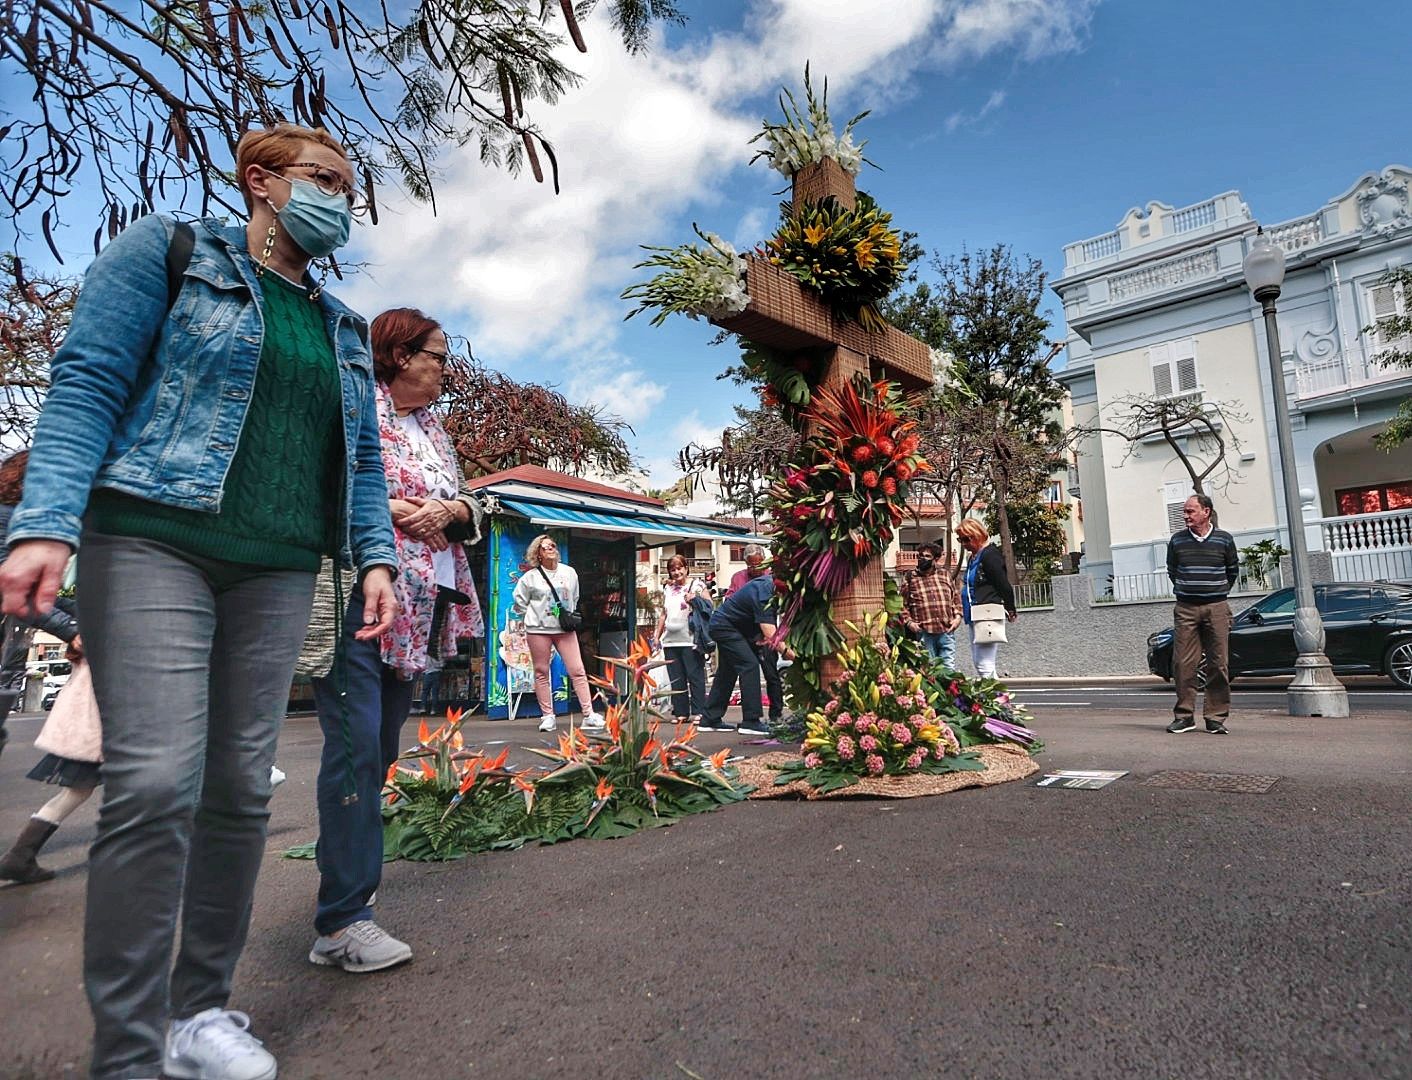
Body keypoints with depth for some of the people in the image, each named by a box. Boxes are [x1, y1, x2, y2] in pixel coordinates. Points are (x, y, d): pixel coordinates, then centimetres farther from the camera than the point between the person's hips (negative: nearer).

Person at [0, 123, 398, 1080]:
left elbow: (362, 455, 18)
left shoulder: (344, 331, 20)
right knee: (156, 783, -12)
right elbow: (88, 381, -4)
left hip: (278, 571, 5)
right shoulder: (169, 251, 7)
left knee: (241, 787, 5)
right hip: (155, 541, -5)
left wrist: (377, 558, 5)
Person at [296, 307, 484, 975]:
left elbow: (467, 504, 20)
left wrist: (450, 509, -3)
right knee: (355, 747, -11)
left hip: (414, 609, 8)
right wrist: (389, 507, -14)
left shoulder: (433, 429, 22)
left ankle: (345, 879, 25)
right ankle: (342, 922, -5)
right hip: (356, 595, -8)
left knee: (381, 749, 12)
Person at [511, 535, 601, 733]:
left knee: (577, 671, -4)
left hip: (565, 628, 2)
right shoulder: (530, 577, -2)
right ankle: (547, 716, 14)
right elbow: (519, 602, 7)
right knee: (541, 672, 4)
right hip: (538, 629, -1)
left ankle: (589, 715, -3)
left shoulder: (569, 573, 6)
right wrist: (533, 618, 8)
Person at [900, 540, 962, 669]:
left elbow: (956, 598, 18)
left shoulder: (945, 575, 16)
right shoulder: (909, 578, 8)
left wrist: (957, 616, 5)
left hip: (947, 630, 2)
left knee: (949, 668, 0)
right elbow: (903, 604, 6)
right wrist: (908, 621, -6)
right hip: (923, 631, -2)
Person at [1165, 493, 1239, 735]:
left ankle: (1216, 718, 9)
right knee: (1182, 663, -3)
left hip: (1216, 608, 0)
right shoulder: (1177, 540, 5)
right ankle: (1184, 716, 6)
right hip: (1185, 608, 1)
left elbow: (1233, 571, 17)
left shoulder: (1224, 539, 3)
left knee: (1219, 664, 0)